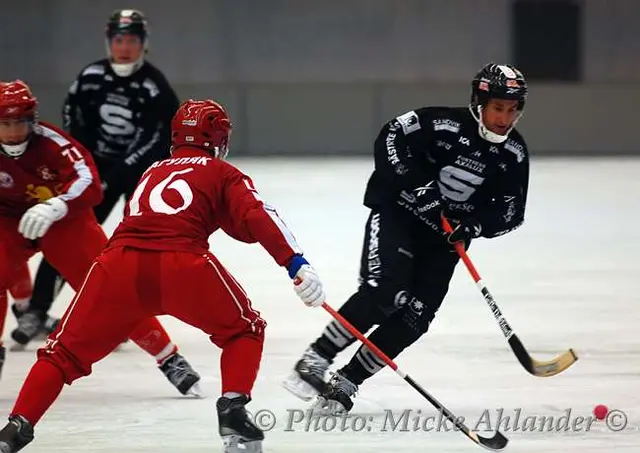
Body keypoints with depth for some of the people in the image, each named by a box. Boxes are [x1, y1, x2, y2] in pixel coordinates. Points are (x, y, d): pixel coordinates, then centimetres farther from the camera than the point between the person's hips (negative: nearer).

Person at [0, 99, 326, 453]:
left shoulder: (153, 171, 34)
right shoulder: (223, 173, 20)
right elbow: (257, 218, 4)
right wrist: (297, 265, -3)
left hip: (119, 262, 3)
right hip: (181, 264, -3)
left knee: (67, 350, 13)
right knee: (244, 330, 21)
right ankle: (232, 409, 2)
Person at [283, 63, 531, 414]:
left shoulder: (514, 155, -4)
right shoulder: (444, 125, -18)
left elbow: (512, 212, 0)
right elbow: (390, 139, -17)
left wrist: (475, 225, -18)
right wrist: (418, 183, -25)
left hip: (444, 235, 5)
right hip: (397, 211, -5)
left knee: (413, 317, -8)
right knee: (383, 290, -26)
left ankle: (345, 384, 0)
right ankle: (315, 360, -17)